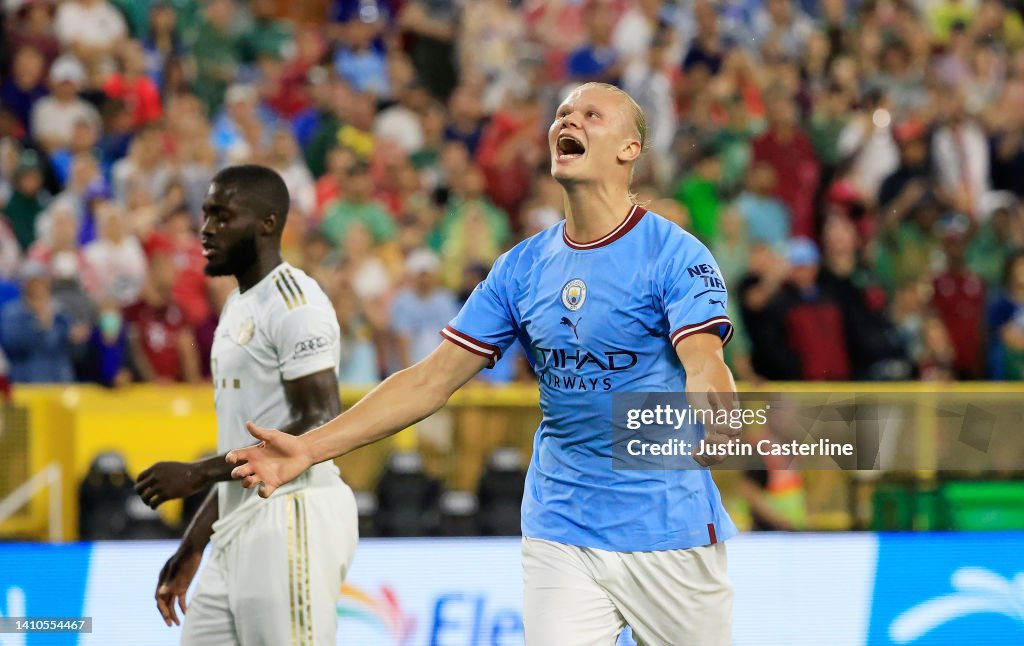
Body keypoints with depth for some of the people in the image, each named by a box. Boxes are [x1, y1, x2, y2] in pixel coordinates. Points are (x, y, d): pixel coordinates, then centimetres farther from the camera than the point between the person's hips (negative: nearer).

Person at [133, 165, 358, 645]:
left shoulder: (294, 301, -11)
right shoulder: (239, 305, 20)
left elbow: (322, 427, -20)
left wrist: (198, 473, -18)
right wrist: (191, 549, 21)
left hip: (292, 521, -10)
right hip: (239, 529, 10)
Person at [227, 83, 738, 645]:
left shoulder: (675, 254, -8)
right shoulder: (522, 267, 7)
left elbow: (703, 364, -24)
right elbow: (433, 380, 7)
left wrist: (711, 419, -48)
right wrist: (309, 448, -1)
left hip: (667, 532, -4)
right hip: (558, 532, 4)